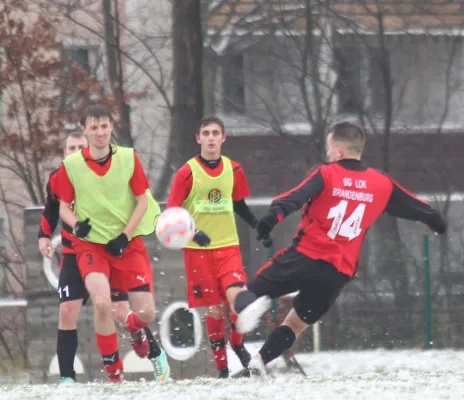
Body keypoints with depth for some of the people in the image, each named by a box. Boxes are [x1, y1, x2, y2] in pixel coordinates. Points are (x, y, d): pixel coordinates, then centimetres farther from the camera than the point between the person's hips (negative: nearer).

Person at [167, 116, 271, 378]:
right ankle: (222, 366, 10)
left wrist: (259, 225, 9)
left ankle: (237, 343, 10)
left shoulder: (234, 170, 5)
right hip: (198, 249, -2)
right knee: (214, 308, -2)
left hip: (228, 246, 2)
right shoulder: (187, 173, -6)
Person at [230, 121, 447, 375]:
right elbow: (416, 207, 28)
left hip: (305, 257, -4)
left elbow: (297, 197, -21)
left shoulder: (326, 174, -2)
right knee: (297, 322, 16)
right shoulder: (383, 185, 12)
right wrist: (437, 222, 47)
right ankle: (259, 362, 1)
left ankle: (249, 306, -31)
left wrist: (274, 216, -36)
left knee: (251, 292, 5)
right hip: (339, 272, 4)